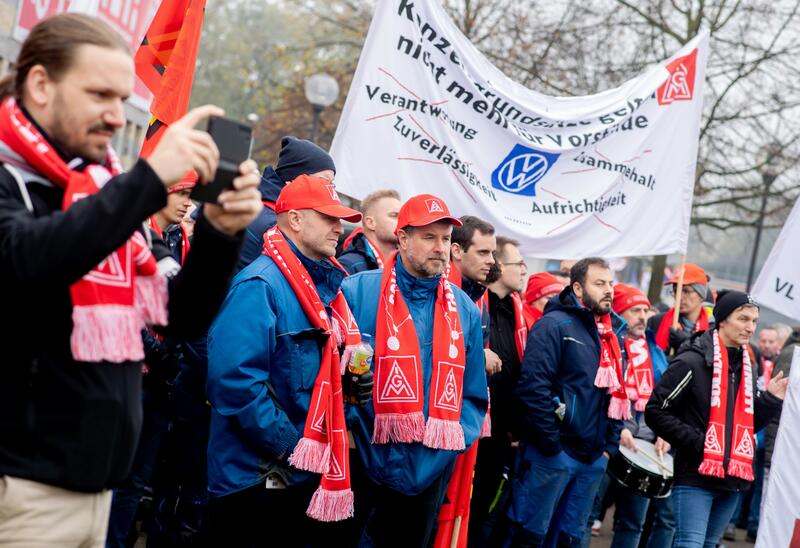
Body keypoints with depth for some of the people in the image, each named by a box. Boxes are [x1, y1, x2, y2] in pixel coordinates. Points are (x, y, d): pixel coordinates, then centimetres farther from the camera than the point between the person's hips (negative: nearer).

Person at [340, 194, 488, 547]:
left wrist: (458, 438, 0)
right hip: (367, 465, -4)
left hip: (433, 470, 4)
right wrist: (348, 426, -13)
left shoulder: (465, 310, 8)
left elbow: (474, 391, 13)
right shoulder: (357, 292, -6)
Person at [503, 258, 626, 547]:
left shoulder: (609, 338, 15)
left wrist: (610, 445, 10)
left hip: (593, 458, 8)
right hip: (552, 454, -8)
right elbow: (533, 387, -19)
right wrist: (551, 444, -18)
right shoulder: (555, 325, -10)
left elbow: (616, 395, 21)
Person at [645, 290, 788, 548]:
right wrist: (695, 442, -16)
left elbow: (749, 424, 18)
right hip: (695, 475, -7)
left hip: (733, 477, 7)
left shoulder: (748, 367, 13)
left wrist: (771, 400, 2)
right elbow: (656, 412, -11)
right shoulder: (692, 361, -10)